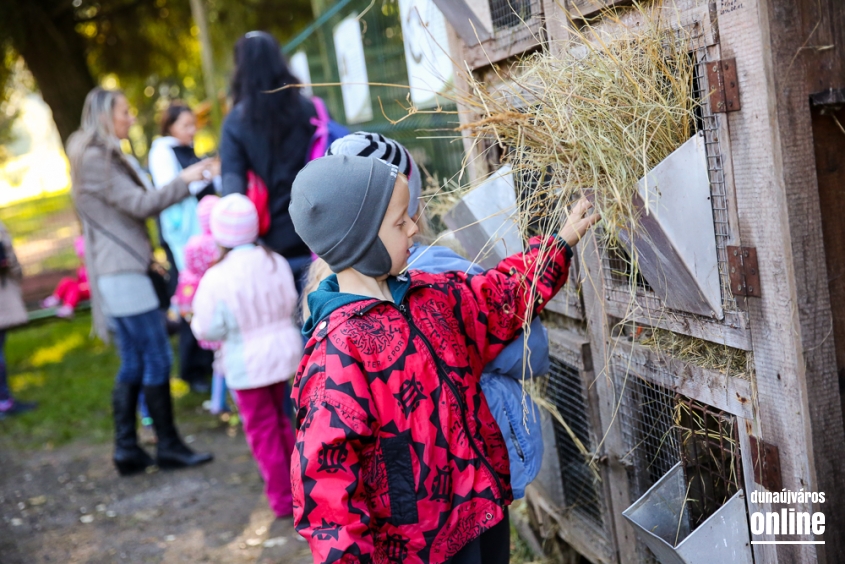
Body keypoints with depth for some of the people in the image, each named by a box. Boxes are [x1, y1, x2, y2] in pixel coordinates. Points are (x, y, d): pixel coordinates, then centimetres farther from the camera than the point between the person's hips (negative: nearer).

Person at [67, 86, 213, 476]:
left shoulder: (103, 156, 21)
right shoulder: (95, 158, -11)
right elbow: (139, 204, -16)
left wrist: (147, 255, 21)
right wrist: (183, 182, -11)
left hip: (120, 271, 10)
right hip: (122, 272, -10)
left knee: (133, 364, 10)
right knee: (157, 358, -6)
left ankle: (127, 450, 13)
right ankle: (168, 447, 1)